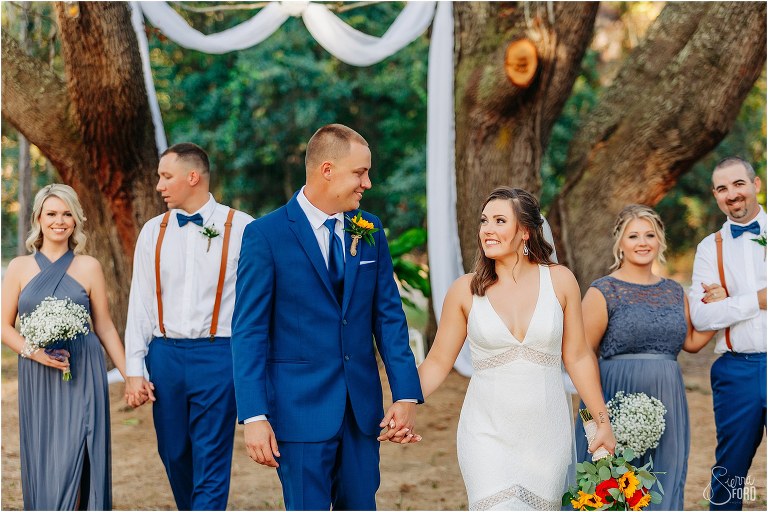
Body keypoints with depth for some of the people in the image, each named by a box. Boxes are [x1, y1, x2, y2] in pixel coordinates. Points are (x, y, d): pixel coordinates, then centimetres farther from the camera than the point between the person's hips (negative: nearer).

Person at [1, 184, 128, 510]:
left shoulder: (88, 267, 3)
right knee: (41, 466, 6)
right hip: (37, 378, 2)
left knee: (71, 464, -6)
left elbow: (105, 327, 6)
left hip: (81, 376, -2)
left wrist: (129, 375, 3)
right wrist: (34, 351, -12)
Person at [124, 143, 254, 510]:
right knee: (174, 454, 12)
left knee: (211, 464, -4)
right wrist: (134, 370, 4)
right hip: (165, 354, 4)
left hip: (217, 354, -4)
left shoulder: (241, 228, -2)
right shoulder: (153, 232, 9)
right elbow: (140, 304, 9)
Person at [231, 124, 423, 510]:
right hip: (301, 407, -5)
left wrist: (406, 393, -1)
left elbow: (388, 316, 8)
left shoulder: (370, 231, 7)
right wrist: (254, 417, -15)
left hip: (362, 407, 5)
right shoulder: (265, 235, -8)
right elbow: (248, 331, -9)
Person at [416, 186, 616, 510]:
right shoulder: (466, 290, -1)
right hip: (488, 434, -1)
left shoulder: (559, 280, 0)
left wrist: (603, 421, 6)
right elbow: (438, 362, 3)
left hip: (547, 435, 2)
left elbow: (577, 357, 6)